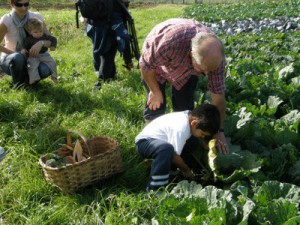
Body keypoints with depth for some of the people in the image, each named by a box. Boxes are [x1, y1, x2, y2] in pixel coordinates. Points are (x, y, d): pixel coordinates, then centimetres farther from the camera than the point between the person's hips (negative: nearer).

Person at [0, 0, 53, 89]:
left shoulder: (36, 17, -11)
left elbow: (51, 40, -12)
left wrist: (41, 43, -33)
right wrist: (16, 54, -22)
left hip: (29, 58, 3)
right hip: (9, 58, -2)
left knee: (45, 70, -28)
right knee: (18, 58, -38)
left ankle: (24, 77, 5)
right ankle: (18, 84, -9)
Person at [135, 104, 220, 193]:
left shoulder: (191, 116, -7)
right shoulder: (181, 128, -33)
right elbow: (174, 155, -27)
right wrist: (186, 170, -11)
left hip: (160, 141, 10)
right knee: (167, 148, -42)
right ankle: (155, 190, -32)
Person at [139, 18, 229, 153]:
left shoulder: (215, 55, -33)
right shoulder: (169, 42, -48)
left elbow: (218, 96, -22)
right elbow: (145, 65, -28)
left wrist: (219, 131, -16)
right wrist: (156, 92, -13)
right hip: (155, 65, -2)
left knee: (185, 107, -4)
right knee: (155, 105, -8)